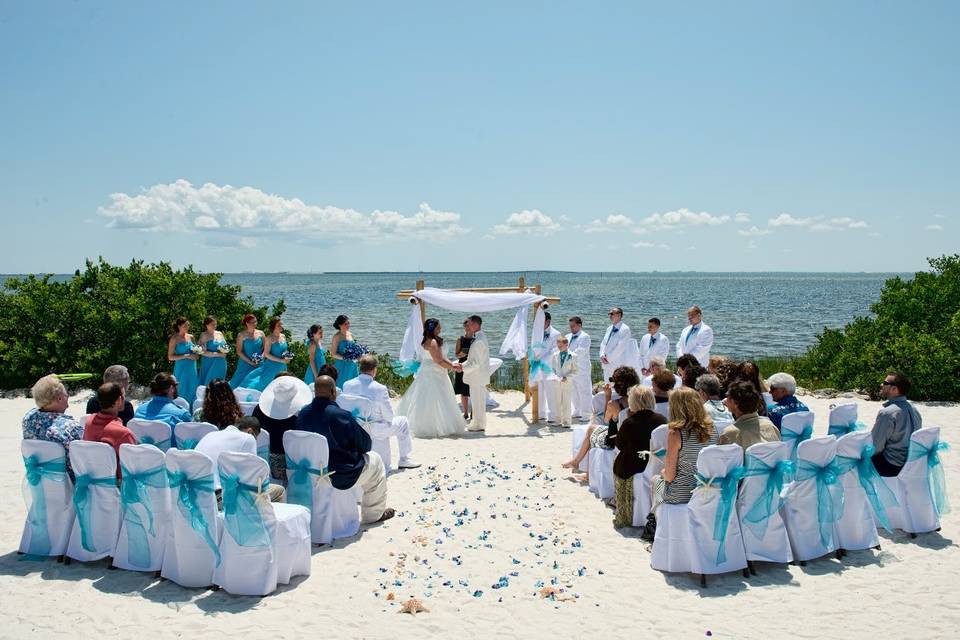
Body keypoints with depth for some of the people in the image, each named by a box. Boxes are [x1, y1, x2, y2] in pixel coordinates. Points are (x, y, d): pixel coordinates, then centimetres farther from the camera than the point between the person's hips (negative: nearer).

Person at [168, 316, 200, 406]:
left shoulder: (191, 337, 10)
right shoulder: (174, 339, -4)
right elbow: (170, 357, -8)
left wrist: (196, 355, 1)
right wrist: (186, 356, -15)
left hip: (192, 368, 5)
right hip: (181, 368, -5)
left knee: (193, 390, 2)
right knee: (183, 392, -3)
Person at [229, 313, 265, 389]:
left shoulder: (260, 333, 5)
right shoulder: (241, 335, -4)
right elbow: (239, 352, -6)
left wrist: (261, 357, -10)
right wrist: (250, 362, -13)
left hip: (259, 365, 2)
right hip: (245, 364, -2)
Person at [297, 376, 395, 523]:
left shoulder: (303, 413, -6)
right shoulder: (341, 415, -24)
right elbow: (366, 444, -12)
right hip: (342, 477, -6)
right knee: (374, 460, 19)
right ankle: (374, 514, 27)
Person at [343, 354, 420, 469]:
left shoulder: (347, 385, -7)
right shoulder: (379, 388, -21)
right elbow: (389, 417, -12)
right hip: (373, 431, -6)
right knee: (403, 421, 16)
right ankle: (404, 460, 20)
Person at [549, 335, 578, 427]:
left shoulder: (573, 356, -5)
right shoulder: (555, 355, 5)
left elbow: (575, 371, -4)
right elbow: (552, 368, 12)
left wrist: (567, 377, -16)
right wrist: (555, 377, -6)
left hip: (568, 383, -4)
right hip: (557, 382, 4)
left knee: (567, 402, 0)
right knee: (557, 402, 9)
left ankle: (567, 421, 8)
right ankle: (558, 420, 19)